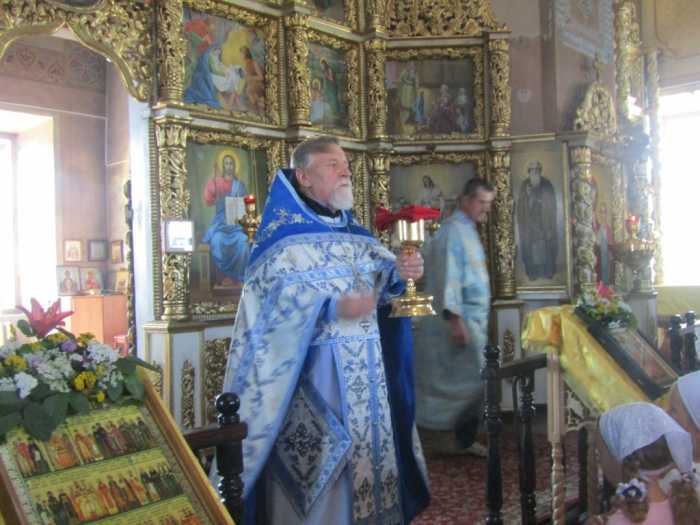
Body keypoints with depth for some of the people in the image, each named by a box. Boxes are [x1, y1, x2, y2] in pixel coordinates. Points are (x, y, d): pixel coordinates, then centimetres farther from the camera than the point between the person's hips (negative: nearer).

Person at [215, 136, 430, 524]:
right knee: (319, 462, -2)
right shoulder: (283, 234, -8)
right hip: (312, 372, -7)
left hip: (365, 370, 7)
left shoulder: (356, 234, 14)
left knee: (368, 446, 14)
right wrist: (331, 308, -28)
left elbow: (379, 276, 4)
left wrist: (400, 272, -17)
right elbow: (271, 302, -18)